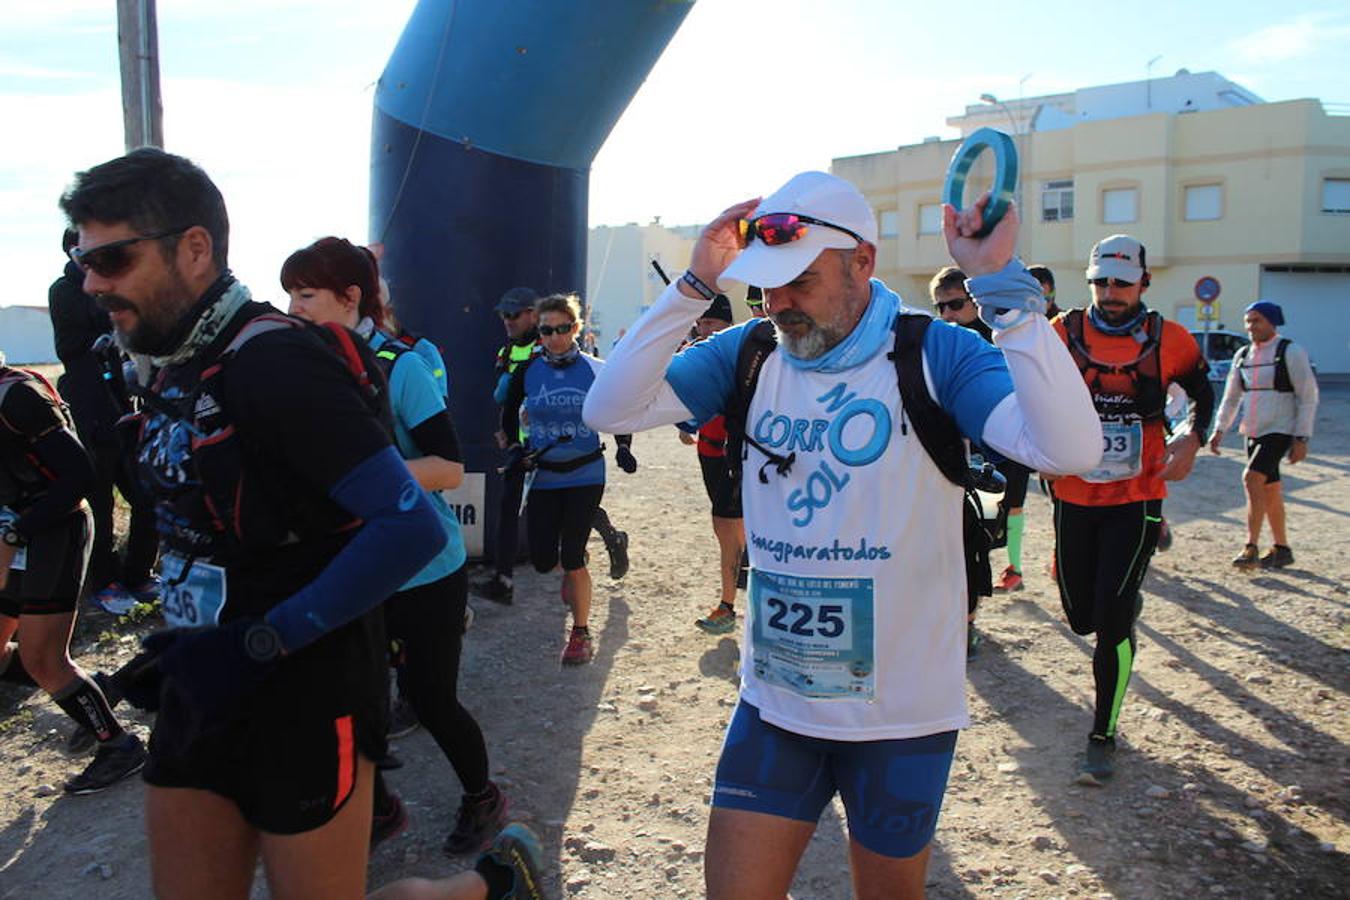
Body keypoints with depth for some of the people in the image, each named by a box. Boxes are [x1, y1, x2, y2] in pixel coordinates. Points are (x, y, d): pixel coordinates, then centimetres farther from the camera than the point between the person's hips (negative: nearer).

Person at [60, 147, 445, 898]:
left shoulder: (275, 361, -19)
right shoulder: (178, 372, 9)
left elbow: (413, 527, -26)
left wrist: (261, 642, -22)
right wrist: (183, 641, 6)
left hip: (307, 693, -8)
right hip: (206, 689, 9)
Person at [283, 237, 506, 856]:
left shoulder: (398, 366, -15)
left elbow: (449, 468, -19)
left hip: (425, 573, -5)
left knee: (429, 698, 5)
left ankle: (483, 798, 33)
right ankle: (376, 808, 31)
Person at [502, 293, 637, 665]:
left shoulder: (595, 370, -5)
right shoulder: (527, 372, -2)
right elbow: (509, 414, 13)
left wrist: (623, 448, -8)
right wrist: (516, 447, -1)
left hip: (586, 475, -2)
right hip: (542, 477, 2)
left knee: (572, 557, -7)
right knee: (542, 560, 3)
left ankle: (581, 633, 11)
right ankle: (573, 571, 40)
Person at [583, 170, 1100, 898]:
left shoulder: (937, 355, -13)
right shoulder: (749, 353, -3)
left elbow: (1071, 449, -27)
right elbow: (609, 409, -11)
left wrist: (1004, 286, -30)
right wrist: (694, 286, -16)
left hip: (901, 710, -2)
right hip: (773, 701, 3)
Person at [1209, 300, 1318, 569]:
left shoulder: (1290, 352, -7)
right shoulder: (1242, 355, 10)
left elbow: (1308, 396, -8)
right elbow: (1231, 397, 17)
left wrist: (1302, 438, -13)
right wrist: (1219, 430, 6)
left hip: (1280, 431, -6)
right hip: (1253, 433, 7)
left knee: (1252, 478, -22)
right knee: (1269, 490, 12)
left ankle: (1251, 548, -19)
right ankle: (1282, 549, 24)